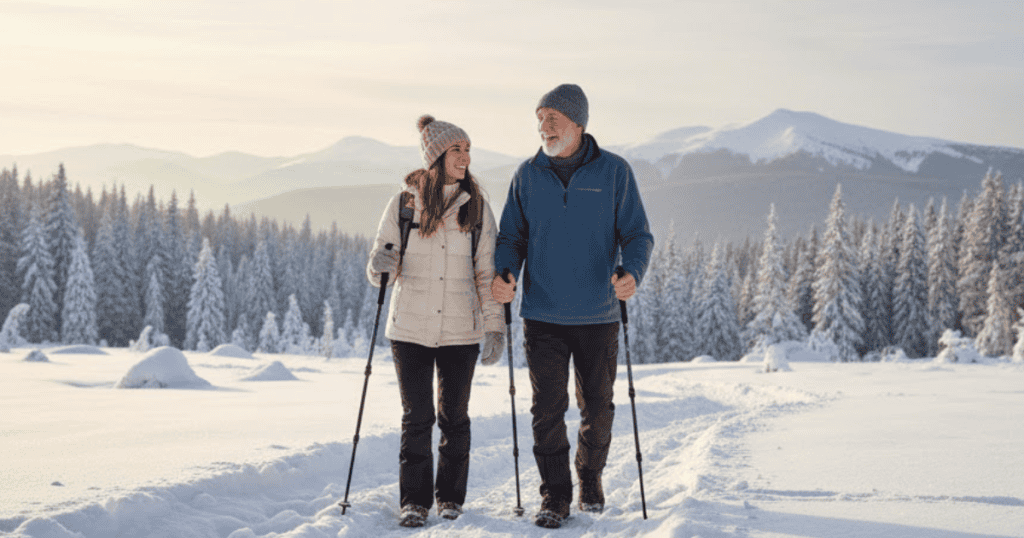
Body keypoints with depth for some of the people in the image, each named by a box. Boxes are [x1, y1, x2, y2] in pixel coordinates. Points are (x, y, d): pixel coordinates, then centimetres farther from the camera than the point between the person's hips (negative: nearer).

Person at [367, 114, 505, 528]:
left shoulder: (477, 208, 3)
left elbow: (487, 273, 4)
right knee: (416, 417, 1)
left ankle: (450, 496, 22)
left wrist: (495, 328, -1)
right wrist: (381, 265, -19)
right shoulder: (403, 205, 0)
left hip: (460, 331, 1)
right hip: (410, 330, -1)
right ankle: (414, 500, 12)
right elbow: (381, 271, 4)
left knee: (454, 416, 7)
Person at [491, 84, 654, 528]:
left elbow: (638, 234, -2)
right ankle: (555, 495, 11)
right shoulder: (528, 174, 3)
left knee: (597, 408, 10)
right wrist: (502, 274, -12)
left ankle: (590, 479, 33)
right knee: (547, 409, -2)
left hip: (598, 315, -1)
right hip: (542, 314, 1)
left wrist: (632, 273, -23)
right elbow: (512, 237, 9)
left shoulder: (614, 171, -2)